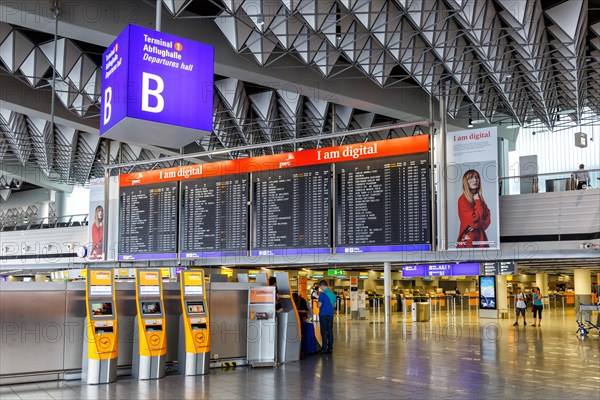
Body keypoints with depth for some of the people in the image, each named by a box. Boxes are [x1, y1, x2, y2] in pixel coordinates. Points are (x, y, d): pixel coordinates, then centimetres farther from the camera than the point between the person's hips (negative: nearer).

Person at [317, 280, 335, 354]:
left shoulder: (323, 294, -11)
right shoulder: (333, 294, 10)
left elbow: (319, 305, -14)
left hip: (323, 314, -6)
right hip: (331, 314, 6)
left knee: (324, 332, -3)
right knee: (330, 331, 8)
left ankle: (324, 348, -4)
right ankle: (330, 348, 10)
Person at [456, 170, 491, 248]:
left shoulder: (479, 198, 11)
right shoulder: (463, 199, -11)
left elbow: (487, 219, 7)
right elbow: (474, 221, -18)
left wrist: (479, 225, -14)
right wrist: (478, 202, -10)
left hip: (480, 237, 7)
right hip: (469, 239, -7)